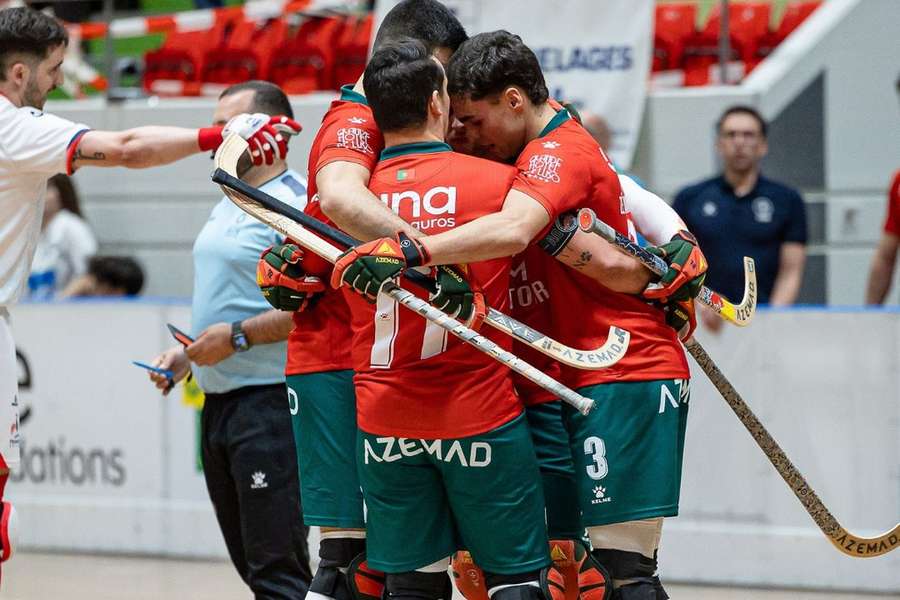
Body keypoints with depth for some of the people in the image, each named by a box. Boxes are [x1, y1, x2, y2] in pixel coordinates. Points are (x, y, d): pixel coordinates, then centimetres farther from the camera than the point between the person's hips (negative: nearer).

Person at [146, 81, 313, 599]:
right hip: (218, 401, 10)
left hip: (269, 401, -10)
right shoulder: (230, 204, 17)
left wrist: (238, 337, -20)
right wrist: (186, 355, 15)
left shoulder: (297, 203, -14)